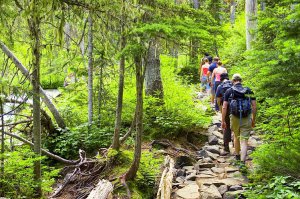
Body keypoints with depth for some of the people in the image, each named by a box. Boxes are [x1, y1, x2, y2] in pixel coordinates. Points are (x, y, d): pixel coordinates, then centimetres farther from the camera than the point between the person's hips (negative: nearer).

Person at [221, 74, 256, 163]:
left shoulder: (229, 91, 0)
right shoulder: (249, 91, 4)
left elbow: (224, 107, -5)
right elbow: (254, 106, 1)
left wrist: (223, 121, 0)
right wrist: (253, 120, 11)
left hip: (235, 118, 1)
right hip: (246, 119, -1)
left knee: (236, 137, 23)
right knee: (244, 141, -1)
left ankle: (237, 156, 41)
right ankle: (243, 162, -13)